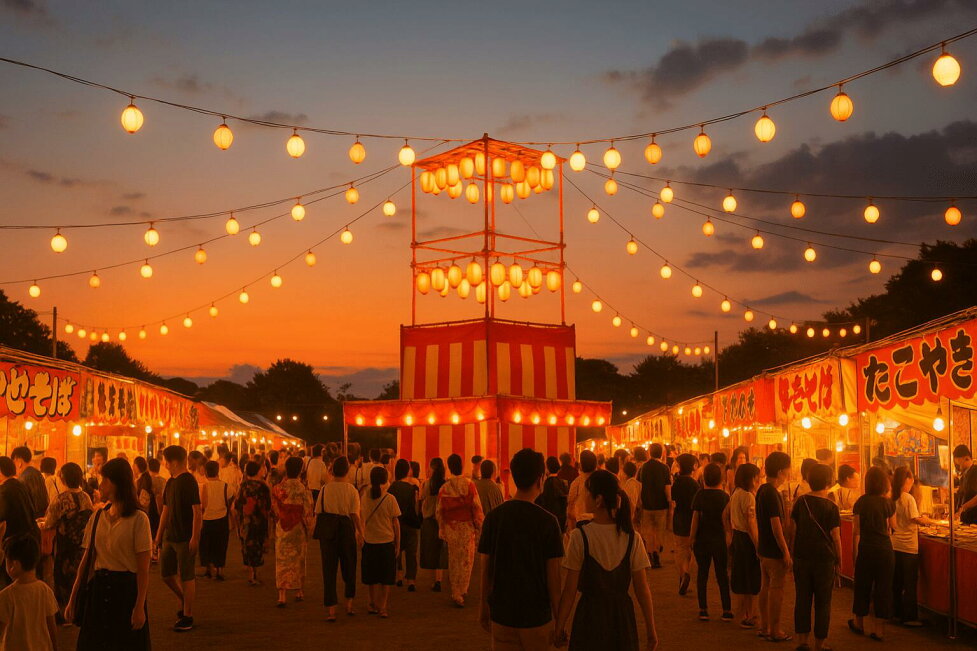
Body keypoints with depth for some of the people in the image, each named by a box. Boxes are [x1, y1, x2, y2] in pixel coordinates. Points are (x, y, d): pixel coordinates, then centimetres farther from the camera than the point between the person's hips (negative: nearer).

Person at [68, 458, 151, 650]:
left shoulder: (138, 519, -10)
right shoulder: (97, 518, 6)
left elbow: (143, 569, -11)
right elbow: (86, 560, 9)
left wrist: (139, 607, -15)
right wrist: (73, 598, 6)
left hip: (126, 590, -5)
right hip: (98, 589, 5)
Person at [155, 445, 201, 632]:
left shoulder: (189, 482, -14)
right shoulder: (170, 482, 11)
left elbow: (197, 512, -17)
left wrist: (195, 537, -20)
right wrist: (159, 534, 18)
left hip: (185, 538, -8)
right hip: (170, 537, 8)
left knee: (187, 576, 0)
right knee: (166, 574, 12)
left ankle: (187, 615, 10)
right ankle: (183, 600, 34)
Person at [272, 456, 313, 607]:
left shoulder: (278, 488, -8)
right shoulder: (302, 489, -15)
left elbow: (274, 508, 5)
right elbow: (308, 512, -9)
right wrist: (309, 528, 4)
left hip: (282, 530, 1)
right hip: (298, 529, -1)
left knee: (282, 561, 4)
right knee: (299, 560, 16)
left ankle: (282, 595, -4)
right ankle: (299, 591, 29)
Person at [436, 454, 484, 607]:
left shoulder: (444, 488, -2)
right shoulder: (469, 484, -9)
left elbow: (439, 512, 3)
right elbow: (476, 506, -10)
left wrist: (443, 531, 14)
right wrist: (479, 526, -1)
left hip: (451, 528, 3)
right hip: (467, 527, -2)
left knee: (454, 560, 13)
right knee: (466, 560, 6)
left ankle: (455, 592, 20)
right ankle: (461, 592, 5)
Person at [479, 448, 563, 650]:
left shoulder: (493, 517, -5)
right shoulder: (548, 521, -12)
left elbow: (485, 570, 2)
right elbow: (553, 577, -10)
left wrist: (484, 607, 14)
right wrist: (559, 619, 1)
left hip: (501, 613, 2)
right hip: (537, 615, -2)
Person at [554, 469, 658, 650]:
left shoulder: (580, 537, -15)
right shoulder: (632, 538, -8)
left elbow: (569, 591, -11)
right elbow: (642, 590, -5)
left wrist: (559, 626, 0)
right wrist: (651, 630, 4)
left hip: (590, 614, -2)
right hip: (623, 616, 2)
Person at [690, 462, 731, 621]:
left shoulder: (699, 495, -7)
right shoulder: (725, 496, -6)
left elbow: (695, 518, -8)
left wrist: (692, 538, 0)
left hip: (702, 538, 0)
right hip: (720, 538, 0)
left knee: (702, 573, 8)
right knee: (722, 574, 9)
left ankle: (703, 610, 9)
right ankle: (727, 610, 11)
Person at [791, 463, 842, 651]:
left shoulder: (800, 501, 0)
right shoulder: (831, 507, -9)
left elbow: (792, 528, 4)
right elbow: (835, 536, -8)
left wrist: (792, 553, 14)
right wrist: (839, 561, 3)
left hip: (802, 557, 3)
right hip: (824, 558, -3)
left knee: (802, 599, 10)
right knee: (822, 602, 6)